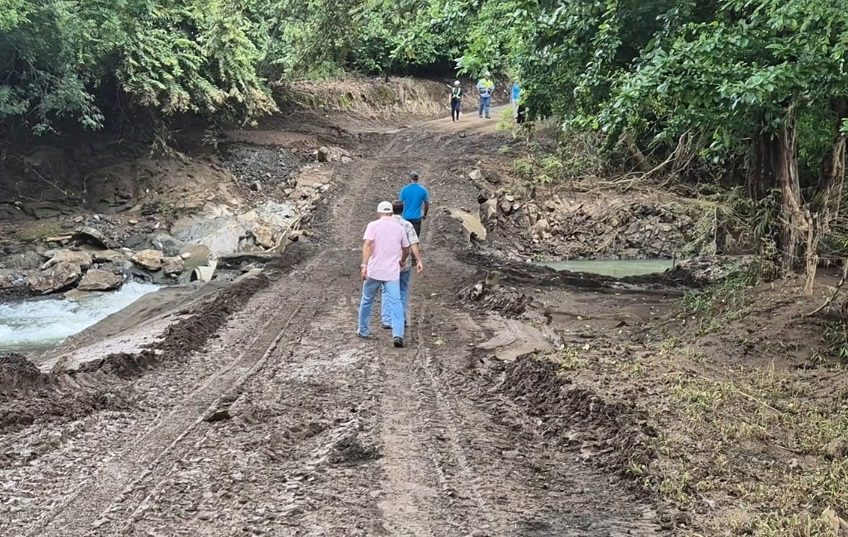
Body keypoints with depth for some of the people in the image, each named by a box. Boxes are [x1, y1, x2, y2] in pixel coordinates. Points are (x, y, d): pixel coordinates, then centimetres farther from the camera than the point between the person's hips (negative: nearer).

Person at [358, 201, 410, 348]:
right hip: (392, 272, 2)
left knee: (367, 301, 16)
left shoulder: (373, 225, -2)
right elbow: (406, 250, 18)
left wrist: (364, 265, -22)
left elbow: (367, 245, -16)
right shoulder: (399, 227, 9)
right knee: (395, 303, -3)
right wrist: (402, 261, 38)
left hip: (374, 271, -1)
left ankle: (363, 330, 27)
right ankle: (398, 334, -16)